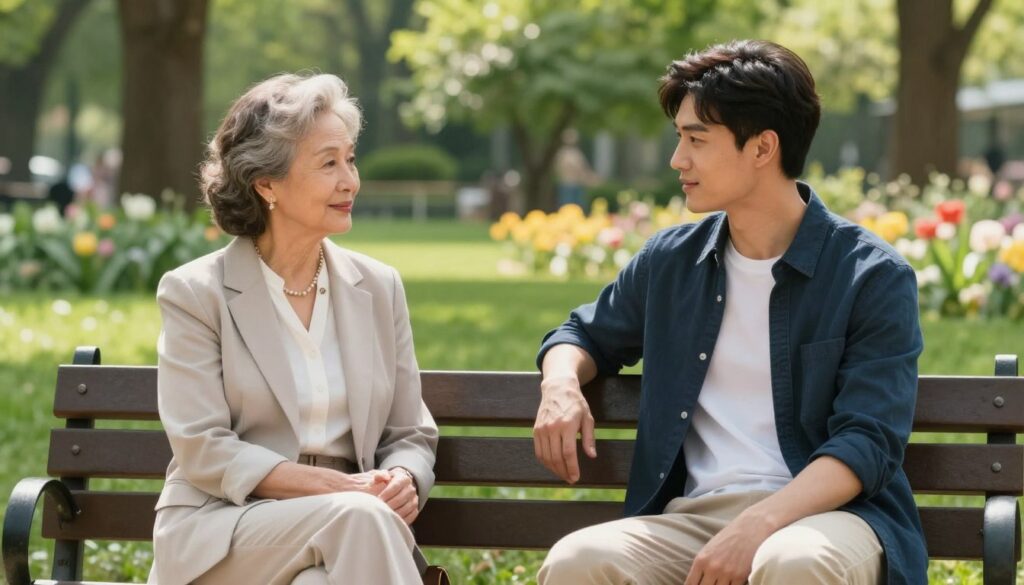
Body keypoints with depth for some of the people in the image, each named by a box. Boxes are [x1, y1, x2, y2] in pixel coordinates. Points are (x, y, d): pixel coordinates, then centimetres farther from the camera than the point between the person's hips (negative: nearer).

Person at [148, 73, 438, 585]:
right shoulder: (195, 293, -1)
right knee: (360, 517, -33)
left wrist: (402, 482, -11)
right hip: (219, 531, -3)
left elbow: (411, 436, 14)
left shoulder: (379, 288, 12)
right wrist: (342, 488, -19)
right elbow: (203, 451, -8)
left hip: (341, 529, 3)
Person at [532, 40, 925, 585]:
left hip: (826, 515, -4)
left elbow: (868, 442, -10)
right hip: (692, 517, 4)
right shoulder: (670, 261, 13)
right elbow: (584, 333, 31)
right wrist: (561, 384, 5)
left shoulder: (872, 278, -2)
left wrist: (757, 526, -26)